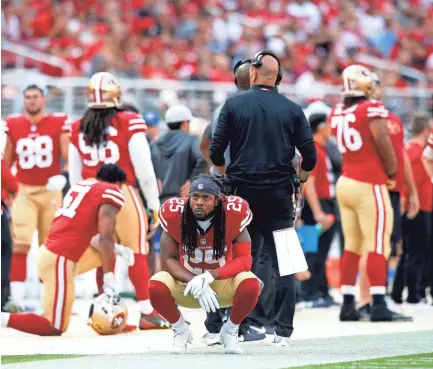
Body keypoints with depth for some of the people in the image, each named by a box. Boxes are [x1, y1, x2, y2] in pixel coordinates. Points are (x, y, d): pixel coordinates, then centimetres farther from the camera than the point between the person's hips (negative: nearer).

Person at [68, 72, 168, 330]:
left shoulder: (78, 129, 6)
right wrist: (154, 205, 2)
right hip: (123, 193, -4)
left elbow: (75, 175, 11)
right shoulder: (129, 123, -7)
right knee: (137, 253, 0)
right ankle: (148, 312, -2)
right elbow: (144, 169, -7)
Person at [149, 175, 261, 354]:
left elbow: (244, 260, -21)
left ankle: (230, 330, -2)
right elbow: (168, 259, -15)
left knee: (250, 284, -32)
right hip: (187, 282, 1)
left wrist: (208, 277, -34)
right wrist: (196, 282, -31)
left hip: (223, 285, -1)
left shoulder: (233, 215, -21)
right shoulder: (175, 215, -19)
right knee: (156, 285, -29)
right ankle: (180, 329, 2)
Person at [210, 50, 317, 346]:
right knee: (281, 260, 3)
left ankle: (253, 320, 6)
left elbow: (216, 151, -2)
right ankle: (282, 329, 0)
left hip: (243, 190, 0)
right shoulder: (292, 110, 1)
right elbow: (310, 156, 1)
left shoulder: (234, 104, -1)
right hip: (279, 195, 0)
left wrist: (227, 176, 17)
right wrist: (299, 180, 20)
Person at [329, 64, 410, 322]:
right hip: (370, 186, -7)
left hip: (346, 182, 7)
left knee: (352, 246, 10)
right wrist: (391, 172, 7)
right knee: (377, 246, -6)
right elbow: (384, 146, -10)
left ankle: (348, 305, 9)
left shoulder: (337, 113, 8)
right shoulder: (372, 109, -11)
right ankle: (379, 306, -9)